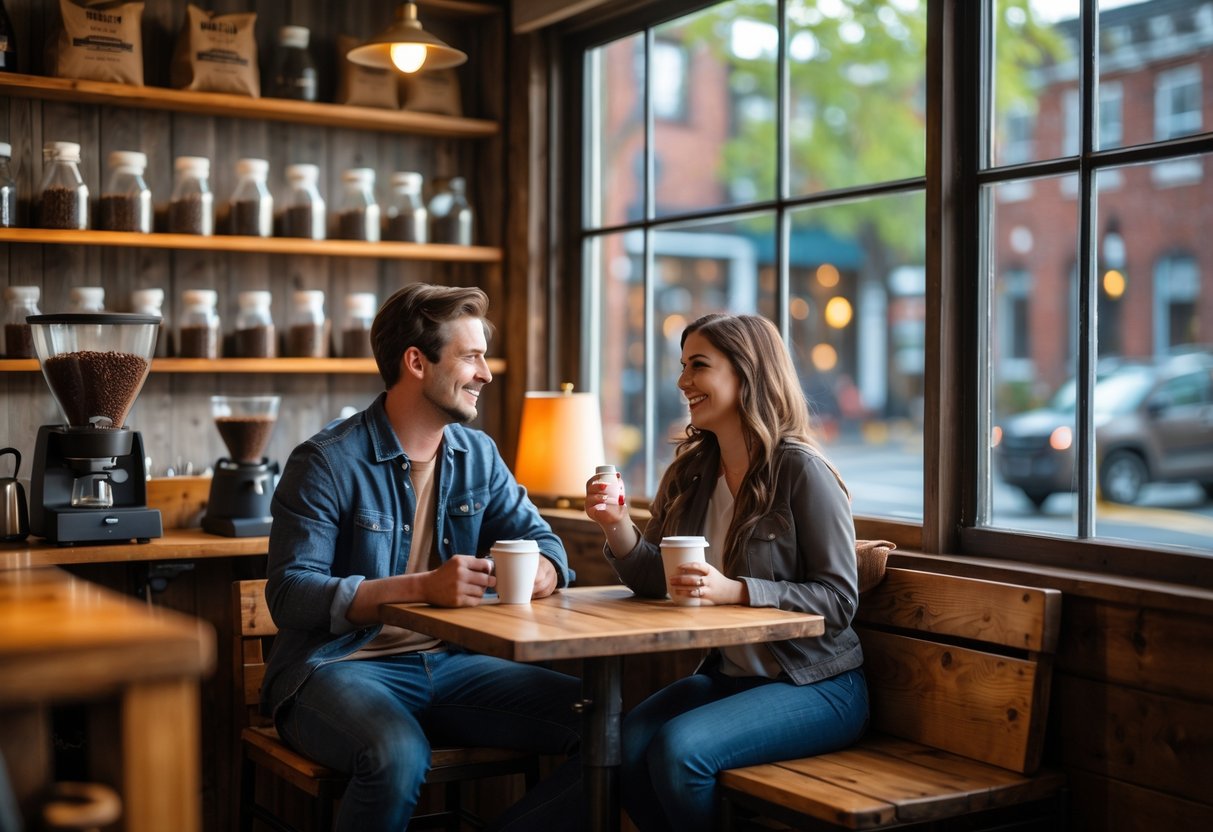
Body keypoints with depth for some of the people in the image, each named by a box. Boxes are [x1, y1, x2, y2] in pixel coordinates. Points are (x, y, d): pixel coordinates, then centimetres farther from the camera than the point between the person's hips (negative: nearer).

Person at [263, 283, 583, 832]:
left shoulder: (478, 456, 10)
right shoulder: (327, 463, -10)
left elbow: (539, 539, 12)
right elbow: (289, 595, -17)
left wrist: (541, 571, -15)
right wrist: (422, 586, -30)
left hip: (445, 663, 6)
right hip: (340, 665, -6)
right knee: (399, 755, -39)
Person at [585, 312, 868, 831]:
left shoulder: (801, 470, -14)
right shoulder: (691, 472, 7)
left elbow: (839, 599, -15)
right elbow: (655, 581, 7)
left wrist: (735, 591, -27)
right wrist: (618, 526, -12)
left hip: (816, 686, -6)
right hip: (728, 673, 6)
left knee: (678, 748, -26)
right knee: (625, 744, -19)